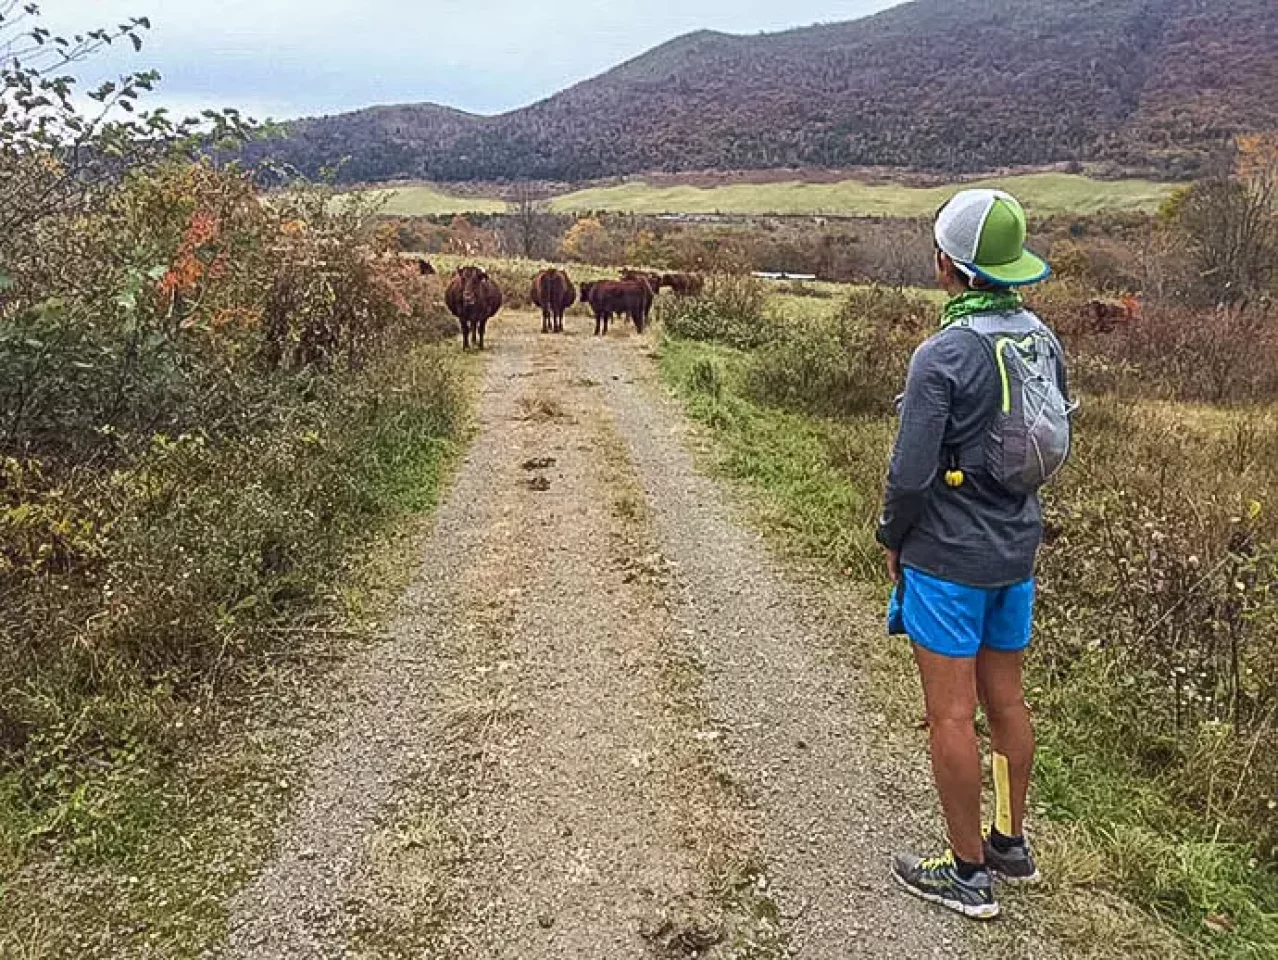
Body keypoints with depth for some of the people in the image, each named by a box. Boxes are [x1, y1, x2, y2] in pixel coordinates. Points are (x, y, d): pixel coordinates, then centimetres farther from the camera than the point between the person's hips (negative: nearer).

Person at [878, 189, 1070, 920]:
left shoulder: (944, 354, -21)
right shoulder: (1044, 343, 2)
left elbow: (910, 472, -20)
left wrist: (893, 538, -2)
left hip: (948, 556, -8)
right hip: (1017, 548, 8)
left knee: (951, 714, 4)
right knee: (1006, 699, 19)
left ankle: (969, 874, 17)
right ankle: (1012, 844, 35)